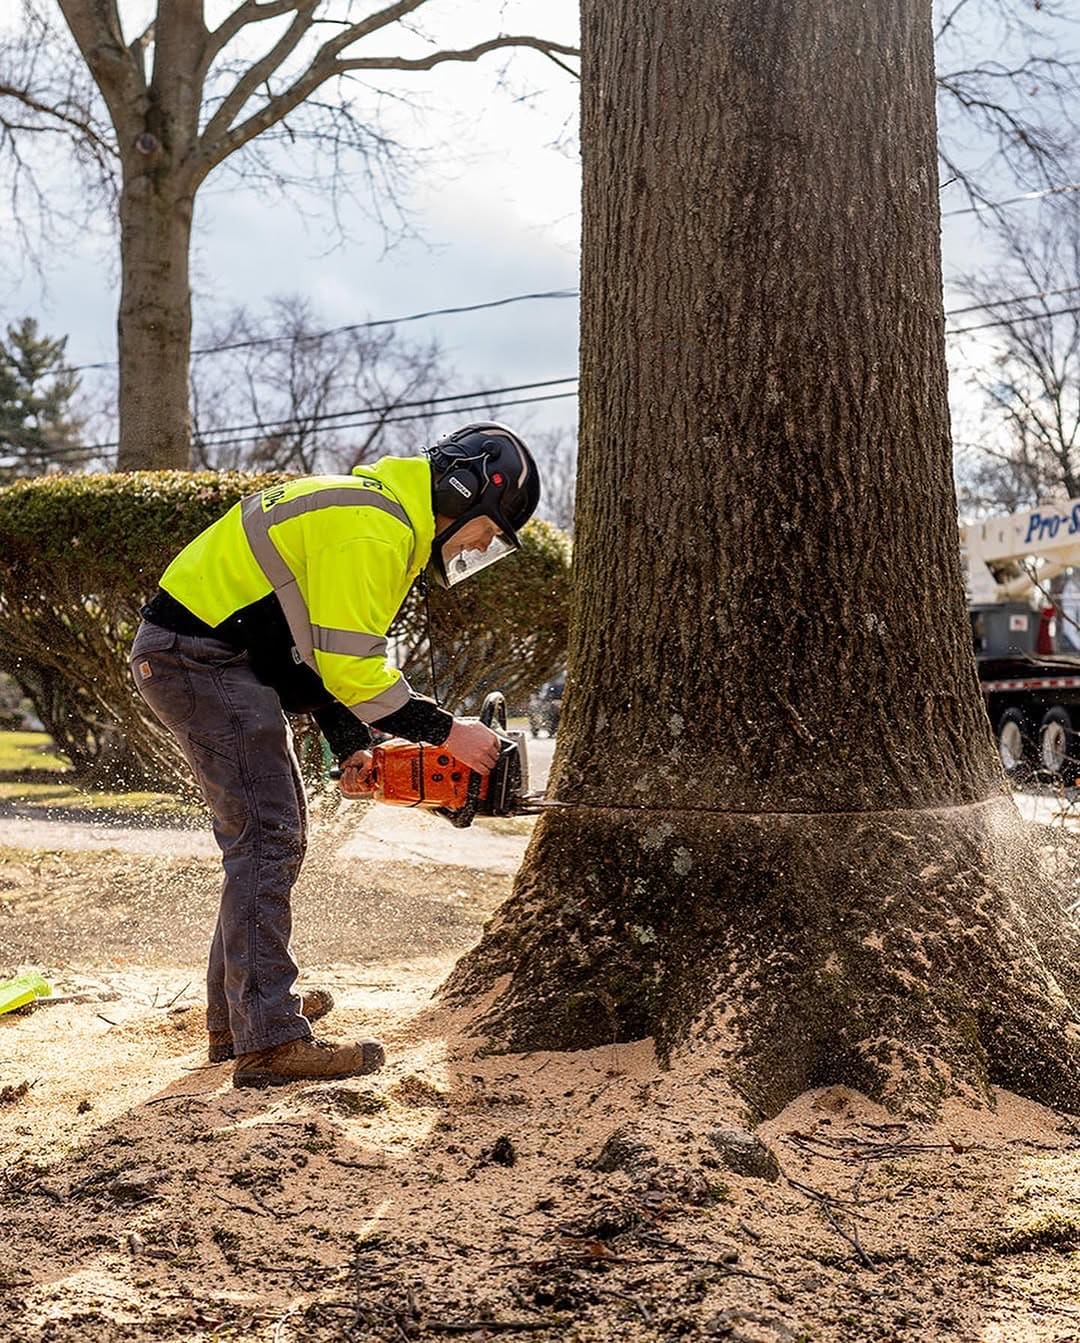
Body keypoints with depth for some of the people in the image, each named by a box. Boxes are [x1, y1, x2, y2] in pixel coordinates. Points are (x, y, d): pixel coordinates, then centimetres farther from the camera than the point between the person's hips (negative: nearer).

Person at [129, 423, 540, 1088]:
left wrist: (352, 747, 8)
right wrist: (446, 732, -14)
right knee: (269, 840, -13)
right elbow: (352, 667, -22)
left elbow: (327, 651, 18)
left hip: (234, 661, 11)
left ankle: (237, 1013, 21)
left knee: (273, 834, 14)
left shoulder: (389, 514, 15)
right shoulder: (373, 533, -19)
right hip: (200, 657, -11)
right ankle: (270, 1044, -14)